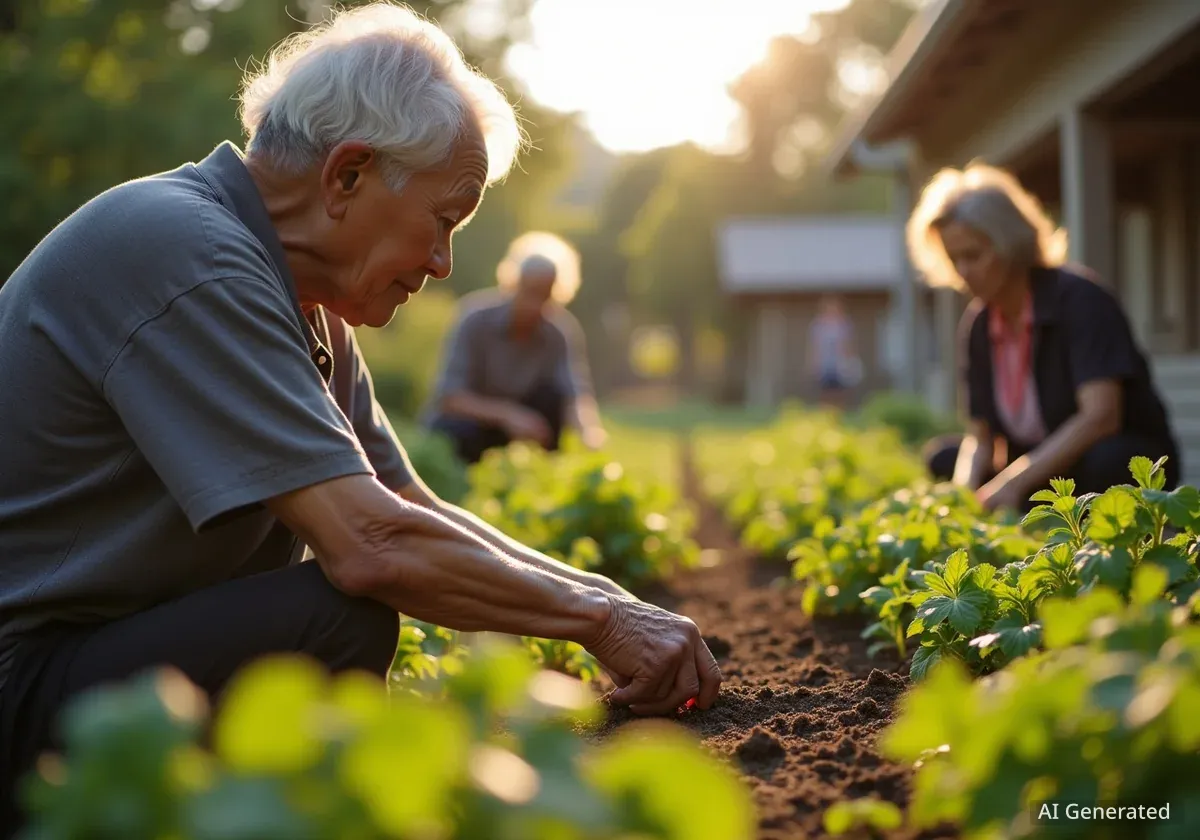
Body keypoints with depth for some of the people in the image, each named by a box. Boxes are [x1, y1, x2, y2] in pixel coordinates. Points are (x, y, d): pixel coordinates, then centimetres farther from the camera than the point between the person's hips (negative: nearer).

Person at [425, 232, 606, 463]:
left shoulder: (562, 333, -15)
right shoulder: (477, 320, -22)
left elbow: (576, 396, -23)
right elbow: (449, 396, -27)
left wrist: (588, 431, -47)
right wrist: (507, 414, -44)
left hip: (516, 423, 3)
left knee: (555, 393, -24)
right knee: (459, 434, -36)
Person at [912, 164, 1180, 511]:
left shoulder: (1079, 299, -18)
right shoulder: (979, 324, 1)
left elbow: (1101, 414, -29)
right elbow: (981, 436, 2)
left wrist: (1014, 482, -34)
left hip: (1128, 460, -6)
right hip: (1046, 468, 6)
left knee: (1104, 459, -38)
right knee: (943, 458, -7)